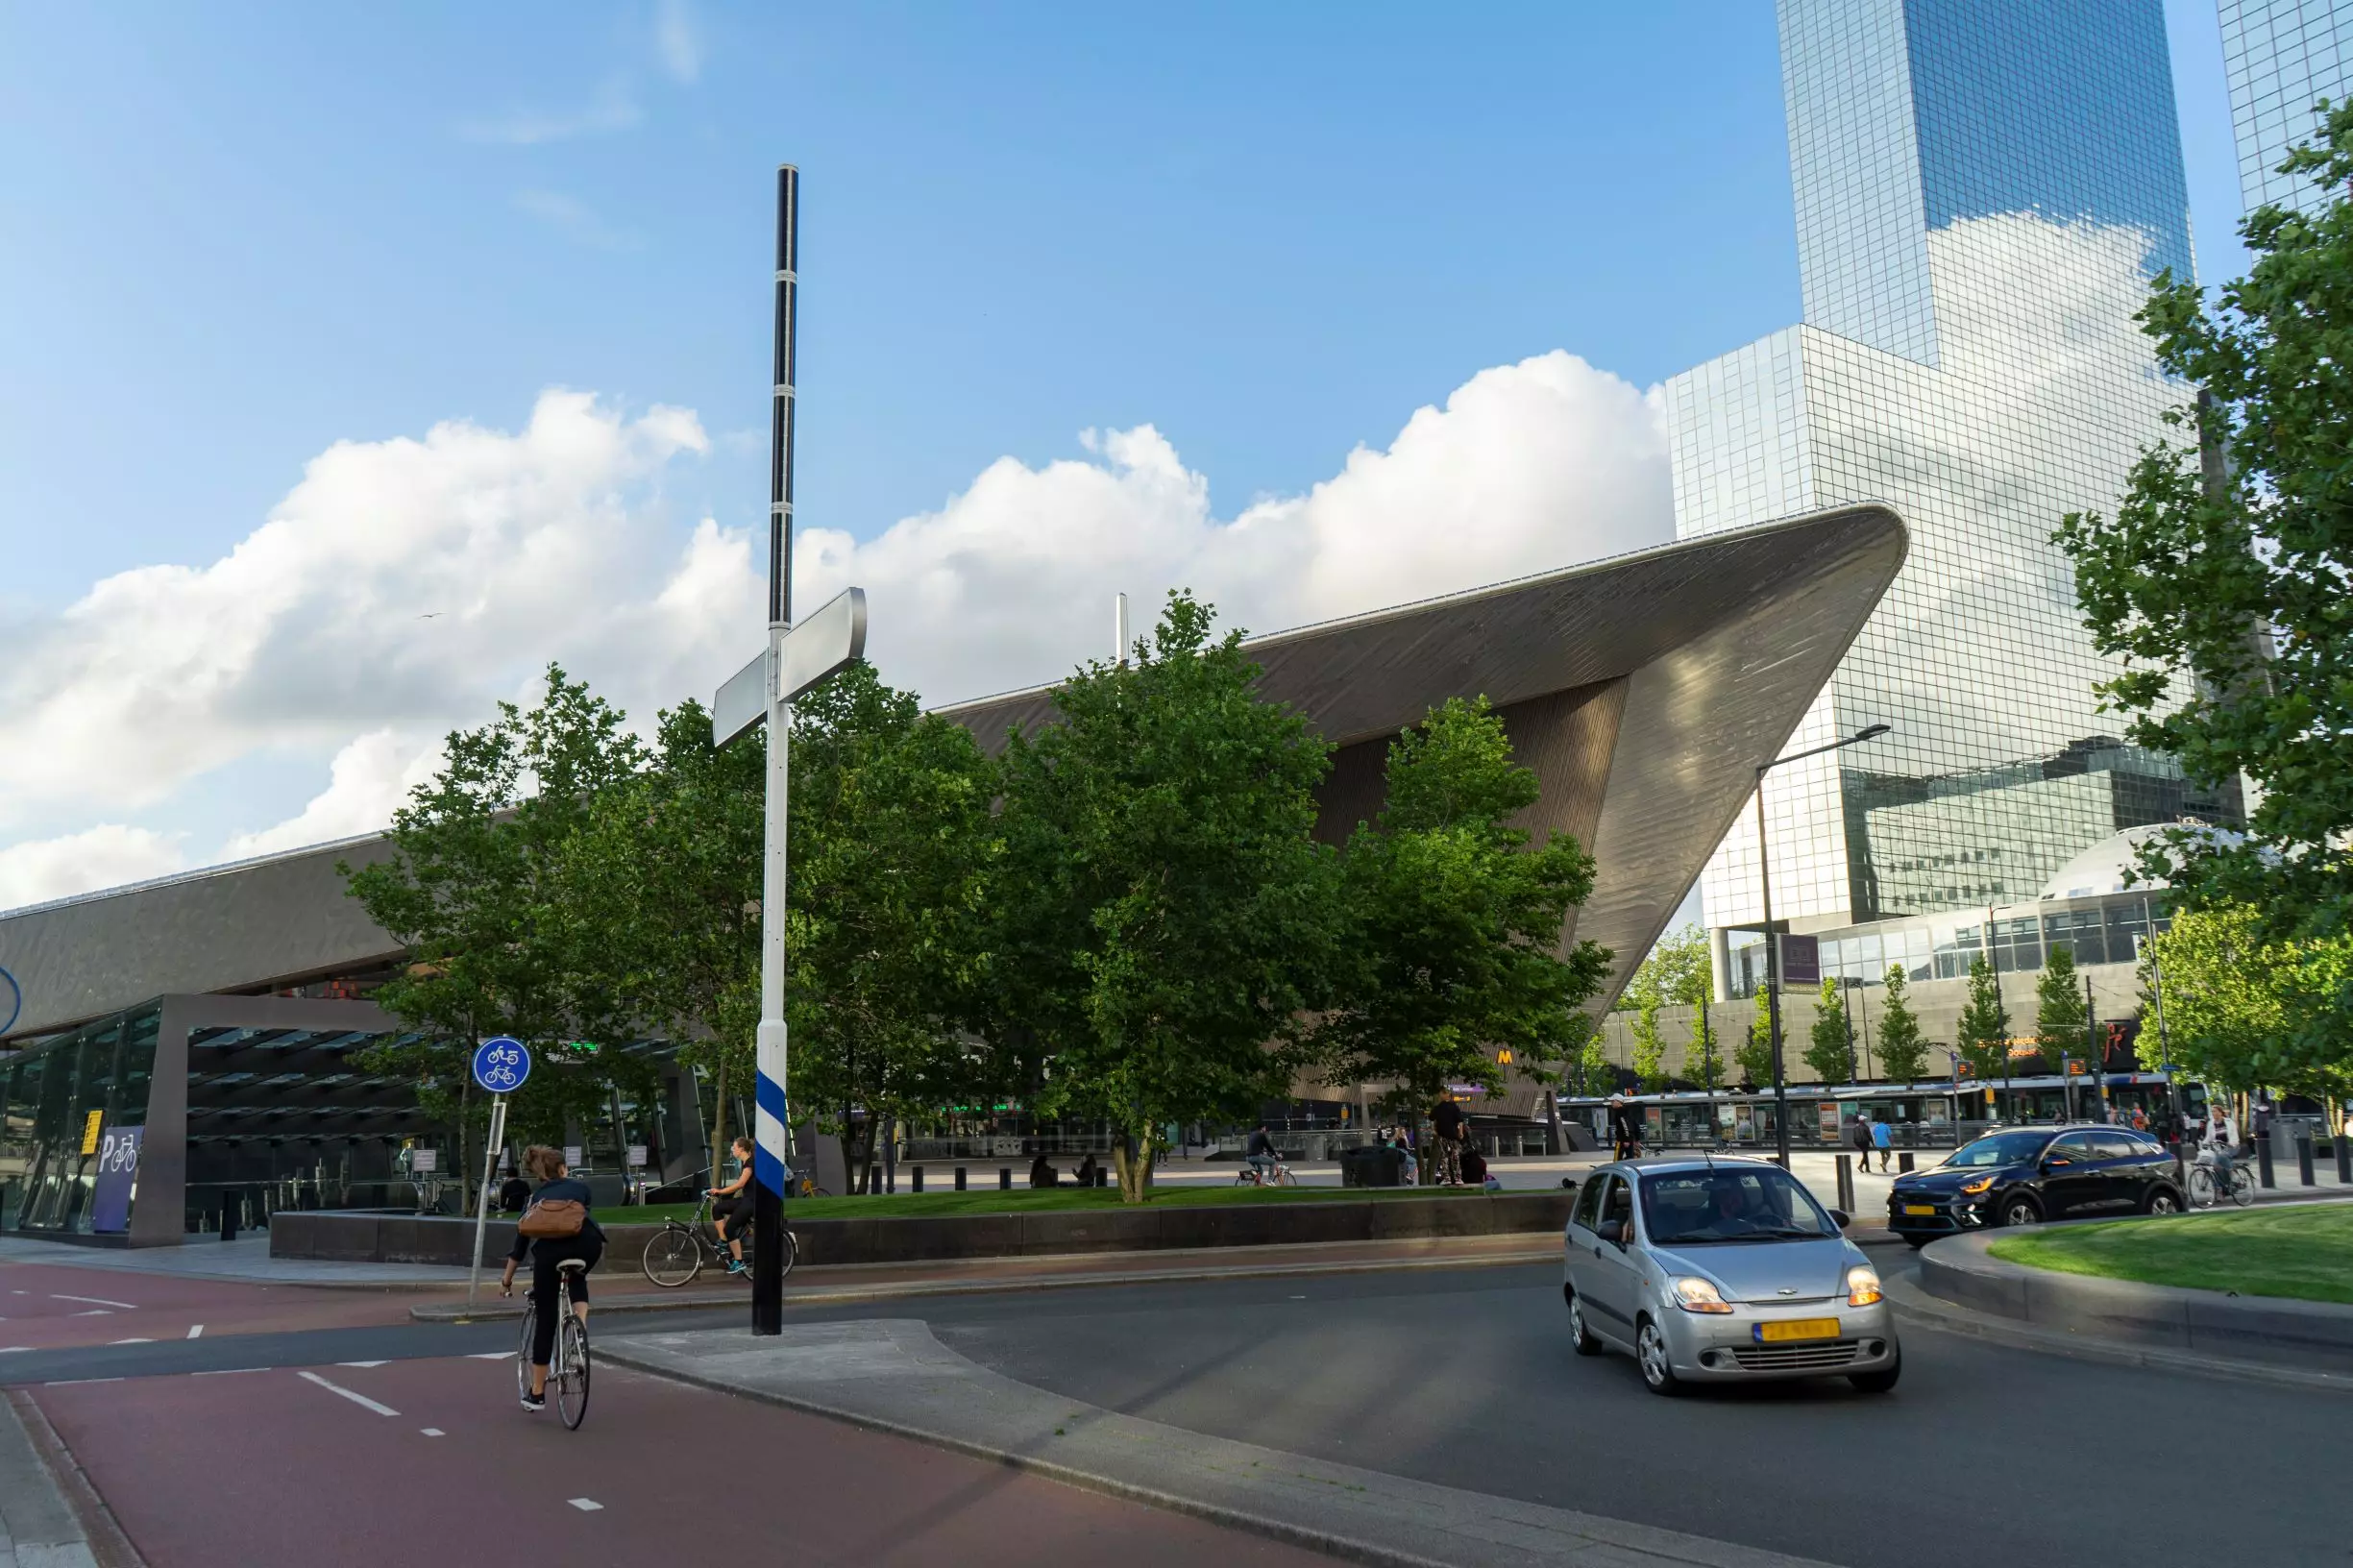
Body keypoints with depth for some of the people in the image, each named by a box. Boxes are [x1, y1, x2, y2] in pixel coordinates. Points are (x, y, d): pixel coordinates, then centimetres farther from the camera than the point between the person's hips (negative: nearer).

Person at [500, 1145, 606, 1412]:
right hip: (588, 1242, 0)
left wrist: (506, 1280, 40)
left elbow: (521, 1240, 32)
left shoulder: (536, 1197, 31)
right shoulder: (580, 1187, 28)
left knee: (545, 1320, 14)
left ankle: (537, 1393, 20)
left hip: (549, 1248, 0)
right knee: (577, 1278, 36)